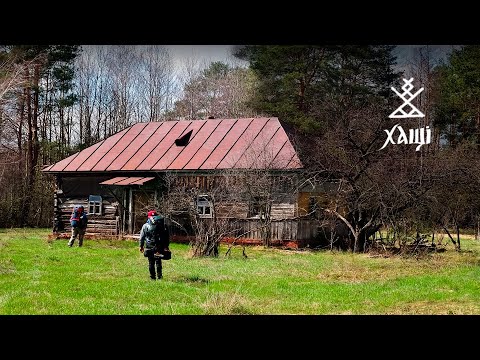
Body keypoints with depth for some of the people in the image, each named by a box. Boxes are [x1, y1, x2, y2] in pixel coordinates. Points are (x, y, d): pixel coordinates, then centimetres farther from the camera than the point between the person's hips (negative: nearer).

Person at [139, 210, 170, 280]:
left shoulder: (145, 226, -2)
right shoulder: (162, 225, 0)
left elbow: (142, 237, 2)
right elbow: (167, 237, 5)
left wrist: (141, 246, 11)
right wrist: (166, 246, 13)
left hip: (149, 247, 0)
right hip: (159, 247, 1)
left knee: (151, 262, 7)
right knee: (158, 262, 10)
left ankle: (152, 276, 8)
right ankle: (159, 275, 6)